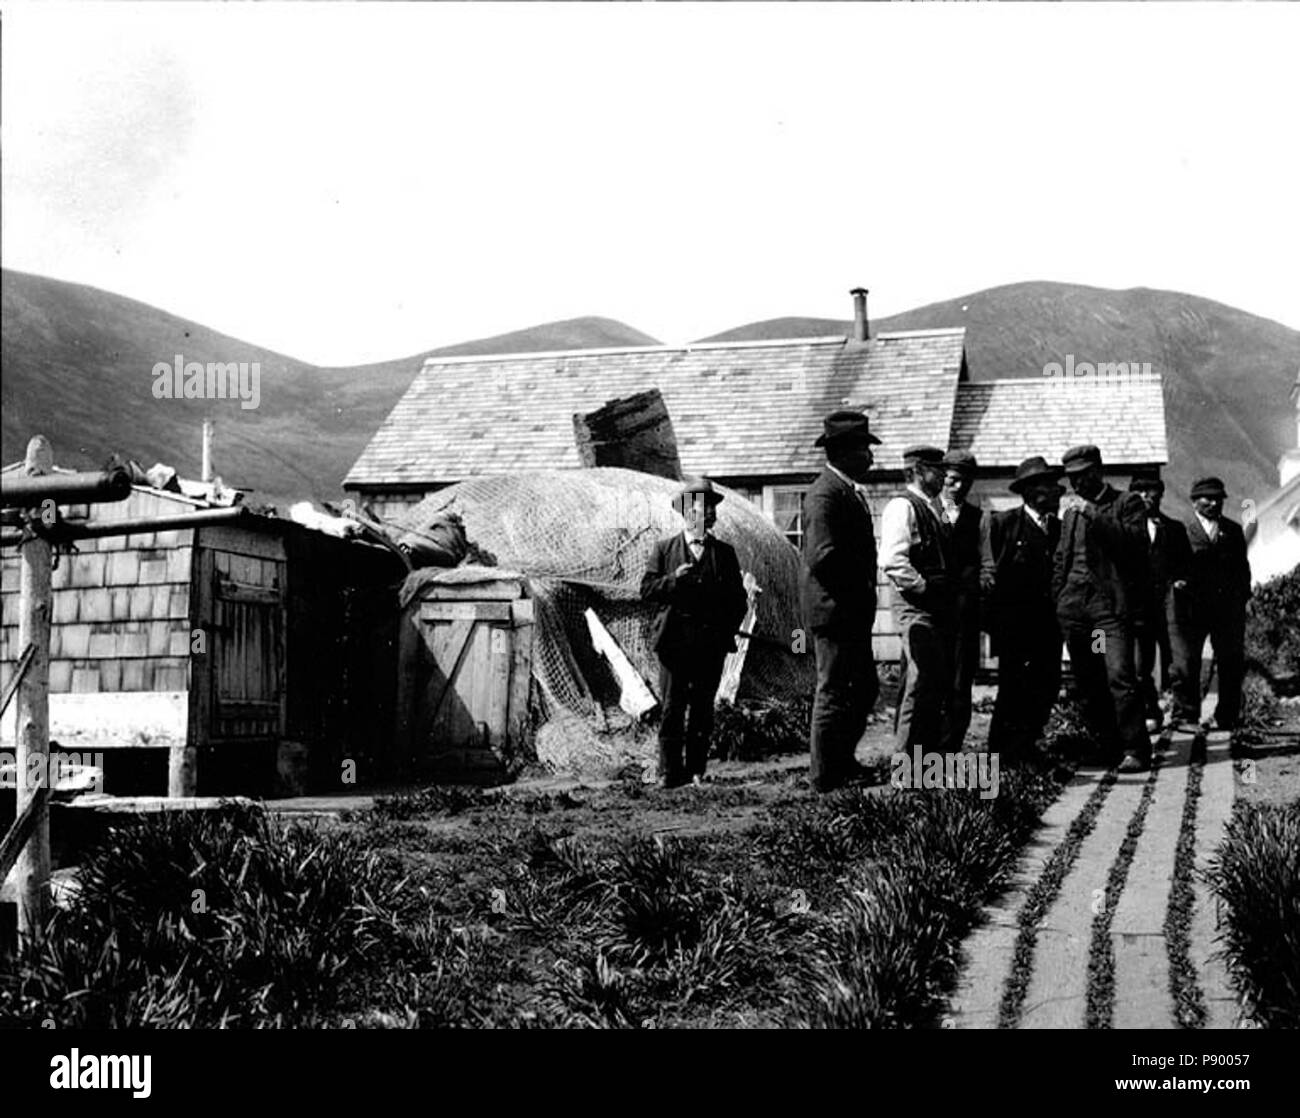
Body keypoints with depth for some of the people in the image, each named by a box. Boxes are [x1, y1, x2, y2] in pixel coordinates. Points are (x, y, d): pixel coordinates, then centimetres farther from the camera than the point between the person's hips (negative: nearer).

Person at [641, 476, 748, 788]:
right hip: (674, 640, -2)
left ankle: (696, 771, 10)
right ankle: (670, 771, 1)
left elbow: (738, 599, 13)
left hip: (711, 643, 2)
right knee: (672, 707, -4)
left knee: (703, 709, 4)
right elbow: (647, 589, 2)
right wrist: (674, 579, -13)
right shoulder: (664, 549, 8)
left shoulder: (724, 552, 12)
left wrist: (727, 631, 1)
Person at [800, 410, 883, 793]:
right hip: (833, 608, -11)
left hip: (854, 612, 11)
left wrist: (865, 591, 12)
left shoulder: (850, 491, 16)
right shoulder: (825, 495, -18)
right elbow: (824, 556, -27)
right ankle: (825, 775, 6)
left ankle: (841, 761, 30)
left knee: (865, 689, 18)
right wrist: (857, 586, -17)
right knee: (833, 693, -2)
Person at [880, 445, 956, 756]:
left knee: (942, 681, 10)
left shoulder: (936, 509, 20)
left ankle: (932, 748, 17)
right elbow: (892, 561, -21)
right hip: (916, 607, -9)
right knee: (922, 681, -11)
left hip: (941, 607, 9)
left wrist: (950, 592, 16)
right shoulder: (902, 507, -10)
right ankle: (908, 756, -6)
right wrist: (923, 587, -16)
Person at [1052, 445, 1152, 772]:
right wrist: (1059, 598, 14)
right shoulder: (1072, 511, 22)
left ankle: (1135, 749, -11)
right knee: (1087, 685, 6)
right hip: (1074, 606, 6)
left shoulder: (1127, 503, 4)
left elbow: (1134, 542, -13)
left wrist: (1094, 515, -14)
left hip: (1111, 602, -6)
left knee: (1120, 677, -15)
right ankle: (1108, 747, 14)